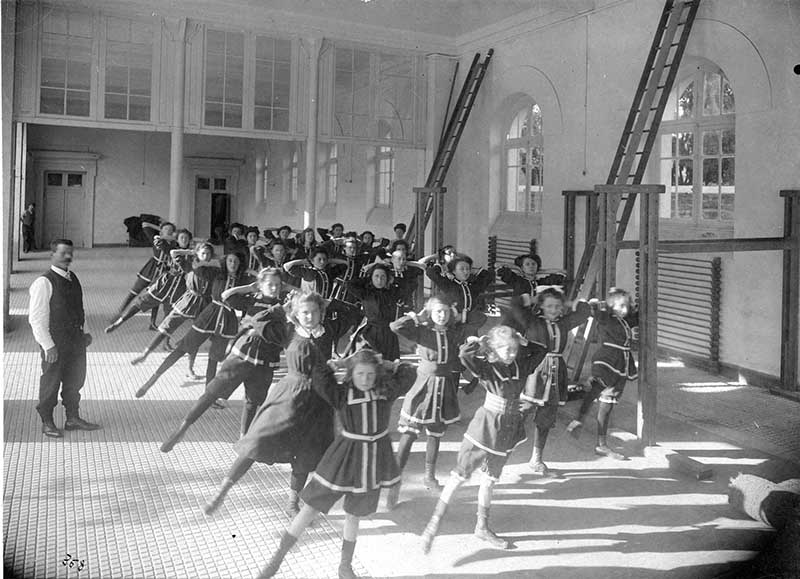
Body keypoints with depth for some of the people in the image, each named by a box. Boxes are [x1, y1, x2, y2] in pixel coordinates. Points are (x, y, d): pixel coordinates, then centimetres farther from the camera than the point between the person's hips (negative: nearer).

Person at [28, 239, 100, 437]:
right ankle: (47, 423, 20)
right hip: (55, 342, -7)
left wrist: (82, 332, 14)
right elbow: (36, 317, -16)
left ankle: (73, 418, 31)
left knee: (75, 379, 16)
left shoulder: (72, 279, 10)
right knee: (51, 382, 5)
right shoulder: (43, 283, -14)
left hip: (75, 339, 7)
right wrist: (48, 345, -18)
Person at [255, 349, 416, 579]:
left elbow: (409, 374, -3)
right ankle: (277, 559, 15)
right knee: (310, 507, 2)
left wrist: (384, 364, -9)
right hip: (345, 455, -2)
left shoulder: (385, 391, -6)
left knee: (353, 515, 15)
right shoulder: (341, 394, -14)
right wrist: (342, 362, -16)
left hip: (373, 458, 2)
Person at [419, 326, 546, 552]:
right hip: (486, 426, -6)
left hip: (508, 430, 6)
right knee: (460, 474, 0)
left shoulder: (521, 366, -2)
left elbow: (541, 351, 11)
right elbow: (464, 355, -37)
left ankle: (482, 526, 31)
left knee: (491, 479, 18)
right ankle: (435, 521, 9)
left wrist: (524, 342, -3)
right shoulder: (486, 367, -18)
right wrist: (478, 342, -22)